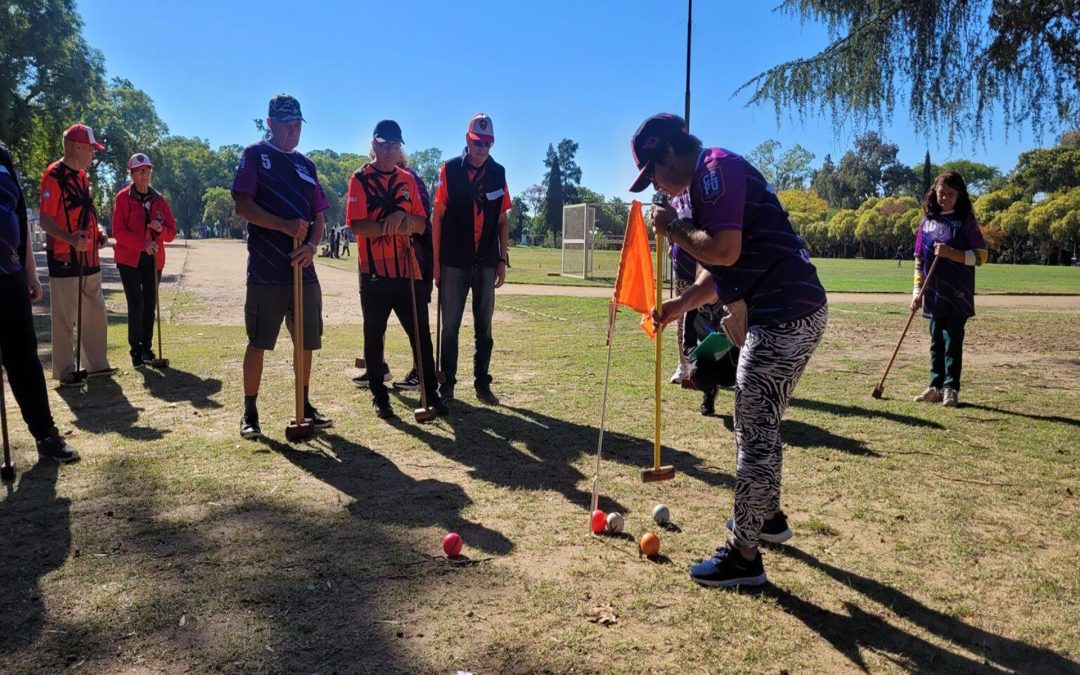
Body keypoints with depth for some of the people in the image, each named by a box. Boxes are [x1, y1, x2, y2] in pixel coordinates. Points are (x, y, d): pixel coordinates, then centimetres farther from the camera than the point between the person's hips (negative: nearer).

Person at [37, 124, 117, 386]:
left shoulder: (82, 175, 14)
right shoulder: (54, 175, -13)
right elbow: (45, 220, -17)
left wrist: (98, 231, 8)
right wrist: (71, 239, -32)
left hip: (89, 257, 9)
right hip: (64, 258, -9)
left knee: (95, 312, 15)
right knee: (65, 318, 0)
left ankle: (96, 364, 27)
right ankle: (65, 372, 10)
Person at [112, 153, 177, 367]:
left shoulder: (159, 200, 7)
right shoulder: (123, 197, -5)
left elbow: (172, 231, 8)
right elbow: (118, 232, -11)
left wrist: (161, 229, -14)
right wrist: (143, 243, -22)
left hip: (154, 260, 4)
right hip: (129, 259, -4)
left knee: (150, 306, 8)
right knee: (136, 305, -7)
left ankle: (147, 347, 19)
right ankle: (135, 350, 4)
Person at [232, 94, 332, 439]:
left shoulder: (306, 165, 17)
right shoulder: (255, 155, 2)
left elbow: (318, 217, 16)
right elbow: (243, 206, -9)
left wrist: (311, 245, -5)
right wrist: (285, 226, -22)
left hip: (304, 268, 5)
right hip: (266, 270, -5)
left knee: (307, 341, 10)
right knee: (258, 342, -1)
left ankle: (304, 405, 24)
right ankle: (250, 413, 10)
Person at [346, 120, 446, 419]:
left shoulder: (408, 179, 11)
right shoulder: (360, 179, -1)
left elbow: (421, 225, 5)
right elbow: (357, 226, -12)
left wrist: (403, 218, -15)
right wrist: (391, 227, -21)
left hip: (408, 271, 4)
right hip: (374, 272, -3)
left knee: (421, 333, 5)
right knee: (374, 336, 6)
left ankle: (430, 392, 15)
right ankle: (379, 396, 18)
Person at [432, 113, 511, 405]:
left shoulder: (498, 173, 7)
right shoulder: (450, 170, -2)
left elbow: (503, 219, 10)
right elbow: (438, 216, -1)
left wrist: (502, 259, 6)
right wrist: (435, 261, -5)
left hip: (487, 263, 3)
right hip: (454, 262, -2)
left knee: (484, 327, 8)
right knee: (450, 326, 4)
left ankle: (482, 382, 18)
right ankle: (447, 384, 13)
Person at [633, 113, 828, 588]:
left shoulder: (716, 169, -13)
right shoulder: (696, 188, 18)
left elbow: (725, 250, -25)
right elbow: (719, 271, 22)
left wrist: (672, 229, -10)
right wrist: (678, 306, 12)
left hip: (785, 315, -11)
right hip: (785, 314, 11)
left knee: (755, 434, -5)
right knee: (761, 425, 24)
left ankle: (743, 555, 6)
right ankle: (767, 516, 42)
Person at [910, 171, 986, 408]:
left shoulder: (966, 220, -2)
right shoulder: (928, 220, 9)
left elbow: (980, 256, -6)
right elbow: (919, 258, 11)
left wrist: (951, 253, -21)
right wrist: (917, 291, 5)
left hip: (958, 294, -4)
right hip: (934, 294, 4)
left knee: (953, 342, -3)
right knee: (936, 342, 10)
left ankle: (951, 388, 3)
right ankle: (936, 386, 18)